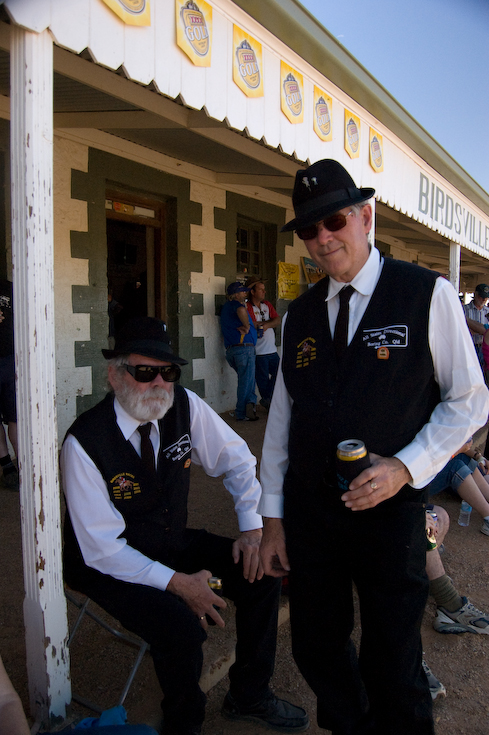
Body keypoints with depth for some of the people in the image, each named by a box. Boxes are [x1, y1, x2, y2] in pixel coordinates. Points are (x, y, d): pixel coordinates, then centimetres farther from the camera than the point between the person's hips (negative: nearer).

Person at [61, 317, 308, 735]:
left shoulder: (184, 406, -12)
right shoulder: (84, 443, -24)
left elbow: (237, 460, 1)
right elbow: (101, 548, -21)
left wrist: (253, 527, -11)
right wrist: (177, 582, -26)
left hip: (174, 543, 6)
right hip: (110, 565, -5)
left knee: (262, 571, -8)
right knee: (183, 626, -28)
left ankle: (249, 696, 17)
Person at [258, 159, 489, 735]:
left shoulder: (428, 295, -5)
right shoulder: (299, 315, 6)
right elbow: (281, 419, 7)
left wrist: (404, 467, -17)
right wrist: (272, 518, 7)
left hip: (389, 510, -3)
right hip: (307, 510, 4)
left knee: (391, 666, 9)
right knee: (317, 651, 17)